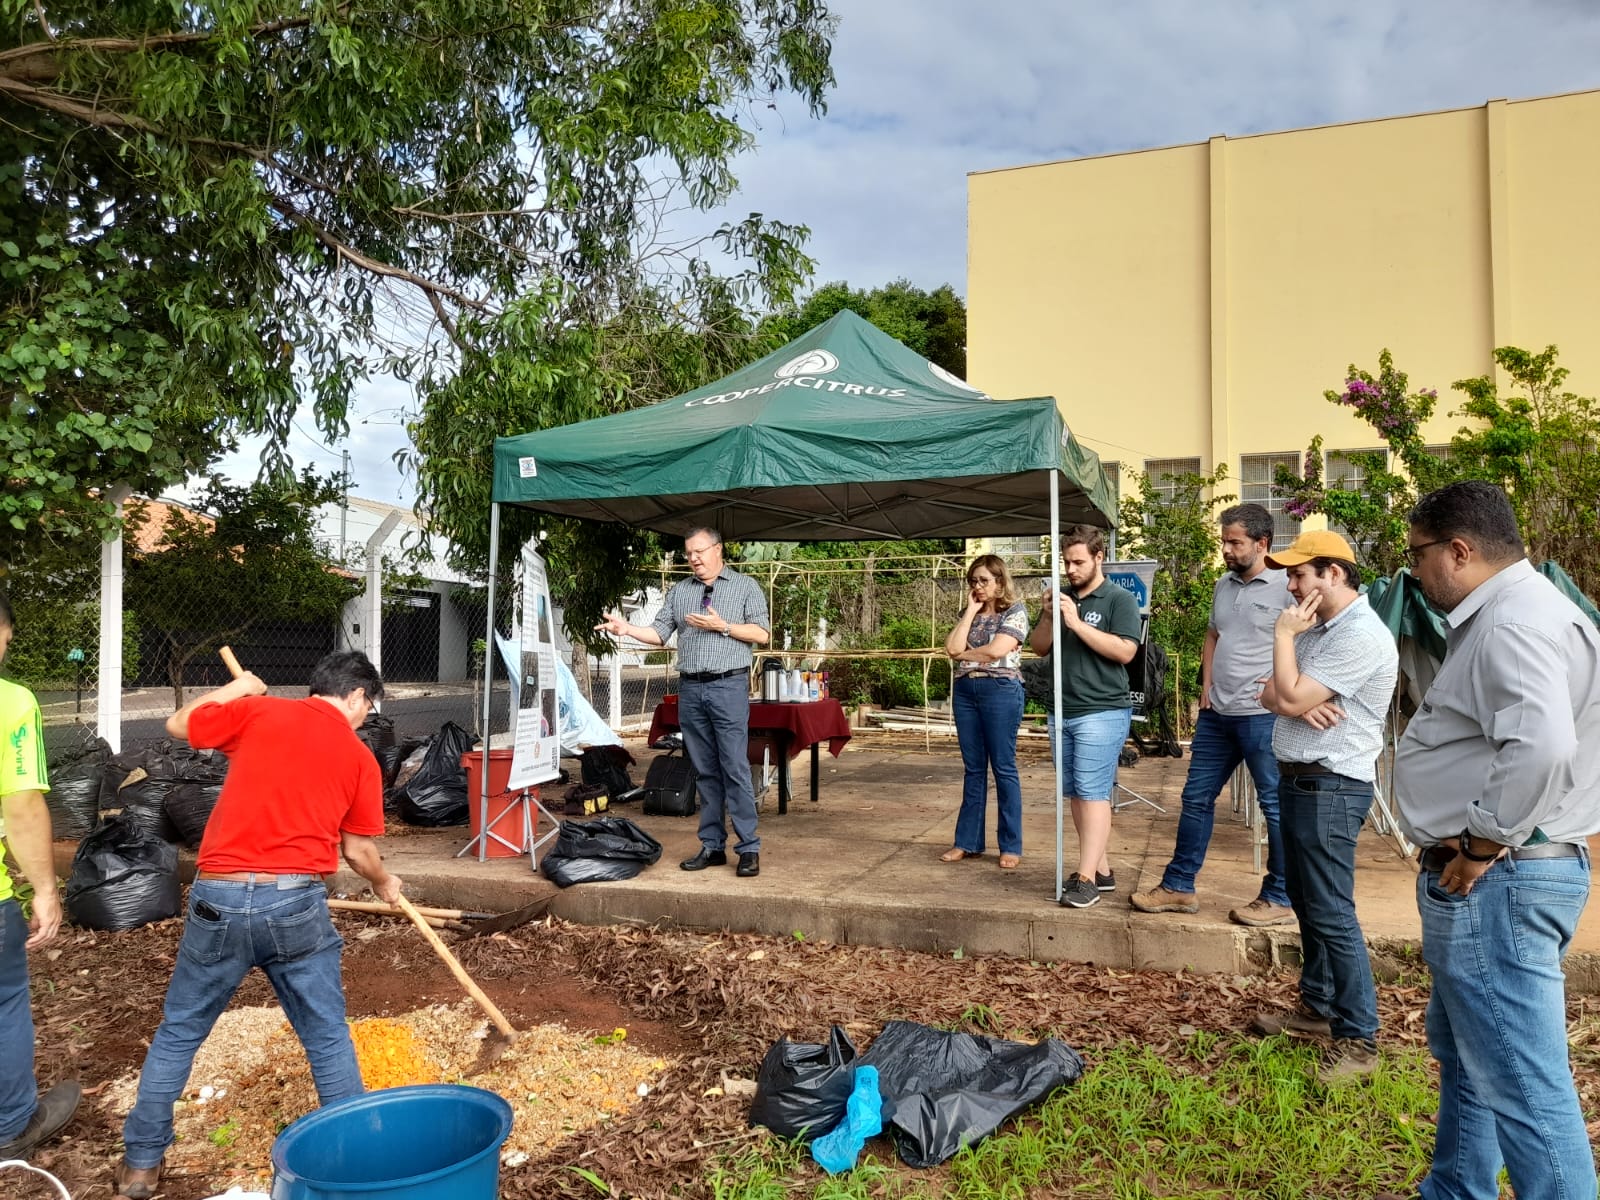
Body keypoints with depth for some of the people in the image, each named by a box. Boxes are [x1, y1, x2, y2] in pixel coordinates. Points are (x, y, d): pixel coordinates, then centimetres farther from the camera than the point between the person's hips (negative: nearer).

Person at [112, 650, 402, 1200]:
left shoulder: (258, 710, 3)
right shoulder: (359, 757, 5)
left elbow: (177, 724, 17)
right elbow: (359, 850, 12)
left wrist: (234, 689, 32)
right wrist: (384, 884, 31)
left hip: (219, 897, 1)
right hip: (296, 902, -1)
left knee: (178, 1033, 20)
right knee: (328, 1038, 12)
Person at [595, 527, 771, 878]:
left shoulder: (745, 586, 5)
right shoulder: (678, 591, 16)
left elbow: (761, 634, -1)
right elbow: (660, 633, 9)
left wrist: (722, 626, -11)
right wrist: (627, 629, -8)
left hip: (728, 686, -4)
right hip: (690, 689, 4)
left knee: (735, 769, -7)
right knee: (704, 772, 8)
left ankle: (749, 848, -2)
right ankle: (712, 846, 14)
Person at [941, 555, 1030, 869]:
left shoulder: (1015, 611, -2)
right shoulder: (970, 614, 15)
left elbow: (996, 651, -16)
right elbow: (952, 647, -2)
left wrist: (964, 653, -1)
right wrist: (972, 610, 0)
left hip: (1000, 690, -6)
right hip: (965, 691, 6)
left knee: (1003, 768, -1)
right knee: (973, 768, 10)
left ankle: (1011, 846, 6)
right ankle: (968, 841, 15)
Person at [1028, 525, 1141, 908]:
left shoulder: (1120, 599, -4)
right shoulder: (1061, 599, 13)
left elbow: (1125, 651, -15)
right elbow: (1039, 648, 13)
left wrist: (1077, 623, -18)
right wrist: (1048, 618, -6)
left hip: (1103, 713, -6)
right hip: (1063, 712, 7)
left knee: (1093, 792, -9)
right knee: (1076, 793, 9)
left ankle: (1086, 879, -9)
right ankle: (1101, 869, 18)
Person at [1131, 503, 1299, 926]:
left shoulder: (1286, 587, -11)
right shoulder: (1224, 585, 13)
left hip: (1262, 715, -8)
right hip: (1216, 713, 8)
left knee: (1276, 805, 3)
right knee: (1197, 797, 11)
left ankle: (1279, 899, 15)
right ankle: (1178, 887, 21)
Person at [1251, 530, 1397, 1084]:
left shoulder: (1362, 636, -19)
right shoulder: (1317, 628, 13)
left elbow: (1291, 698, -23)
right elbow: (1271, 695, 10)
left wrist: (1283, 634, -11)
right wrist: (1297, 704, -13)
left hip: (1331, 788, -10)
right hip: (1297, 780, 10)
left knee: (1332, 913, -6)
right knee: (1306, 902, 17)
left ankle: (1358, 1038, 3)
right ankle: (1317, 1007, 30)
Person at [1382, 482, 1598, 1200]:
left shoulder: (1513, 622, -20)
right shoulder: (1503, 614, 15)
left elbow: (1541, 745, -34)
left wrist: (1482, 846, -24)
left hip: (1497, 885, -12)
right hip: (1482, 882, 12)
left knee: (1522, 1085, -4)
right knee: (1462, 1053, 24)